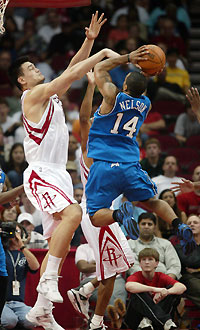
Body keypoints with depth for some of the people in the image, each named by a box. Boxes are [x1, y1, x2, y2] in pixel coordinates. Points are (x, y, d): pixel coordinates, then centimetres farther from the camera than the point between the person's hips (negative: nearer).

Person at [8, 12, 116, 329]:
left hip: (59, 175, 9)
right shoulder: (33, 95, -7)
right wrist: (103, 53, -11)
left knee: (61, 245, 6)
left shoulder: (52, 95, 18)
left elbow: (73, 69, 18)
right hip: (40, 175, -9)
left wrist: (90, 40, 7)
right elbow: (73, 73, -14)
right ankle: (48, 280, -31)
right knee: (73, 213, -33)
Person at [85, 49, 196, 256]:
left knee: (96, 217, 0)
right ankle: (179, 227, -5)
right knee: (151, 201, 22)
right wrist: (142, 73, 23)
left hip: (104, 165, -4)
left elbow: (99, 68, 9)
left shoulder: (113, 97, -7)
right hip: (131, 165, 4)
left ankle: (120, 214, -32)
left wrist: (127, 58, 8)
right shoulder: (146, 104, 7)